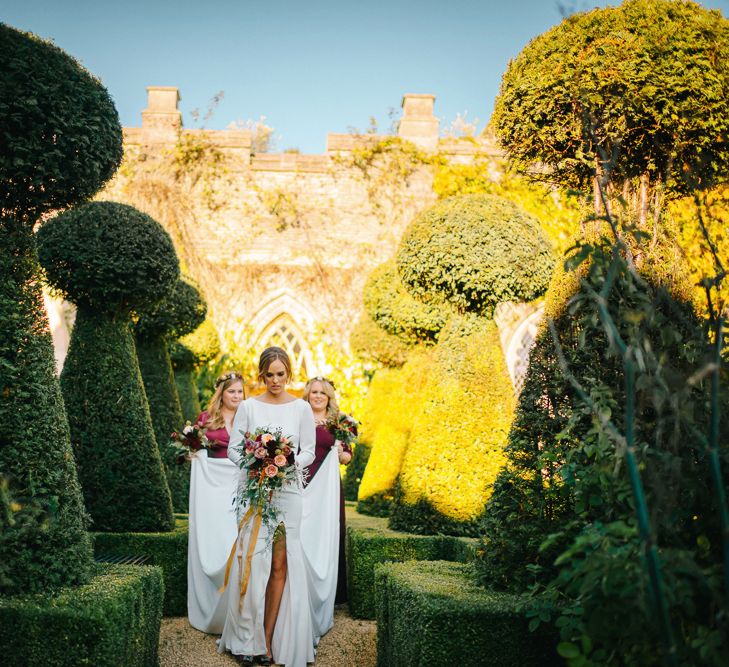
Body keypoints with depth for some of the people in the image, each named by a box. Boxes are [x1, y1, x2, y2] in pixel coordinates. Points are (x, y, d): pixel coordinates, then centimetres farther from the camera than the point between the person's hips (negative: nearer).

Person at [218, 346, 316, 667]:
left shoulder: (302, 408, 3)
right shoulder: (248, 407, 3)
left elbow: (309, 451, 5)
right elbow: (233, 448, 2)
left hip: (287, 490, 1)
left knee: (280, 565, 0)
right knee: (250, 562, -4)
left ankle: (269, 639, 8)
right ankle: (247, 639, 6)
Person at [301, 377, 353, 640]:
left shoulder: (338, 423, 9)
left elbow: (347, 457, 11)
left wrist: (340, 452, -10)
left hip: (327, 489, 0)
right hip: (301, 487, 0)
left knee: (325, 540, 0)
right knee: (301, 541, -3)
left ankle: (321, 607, 10)